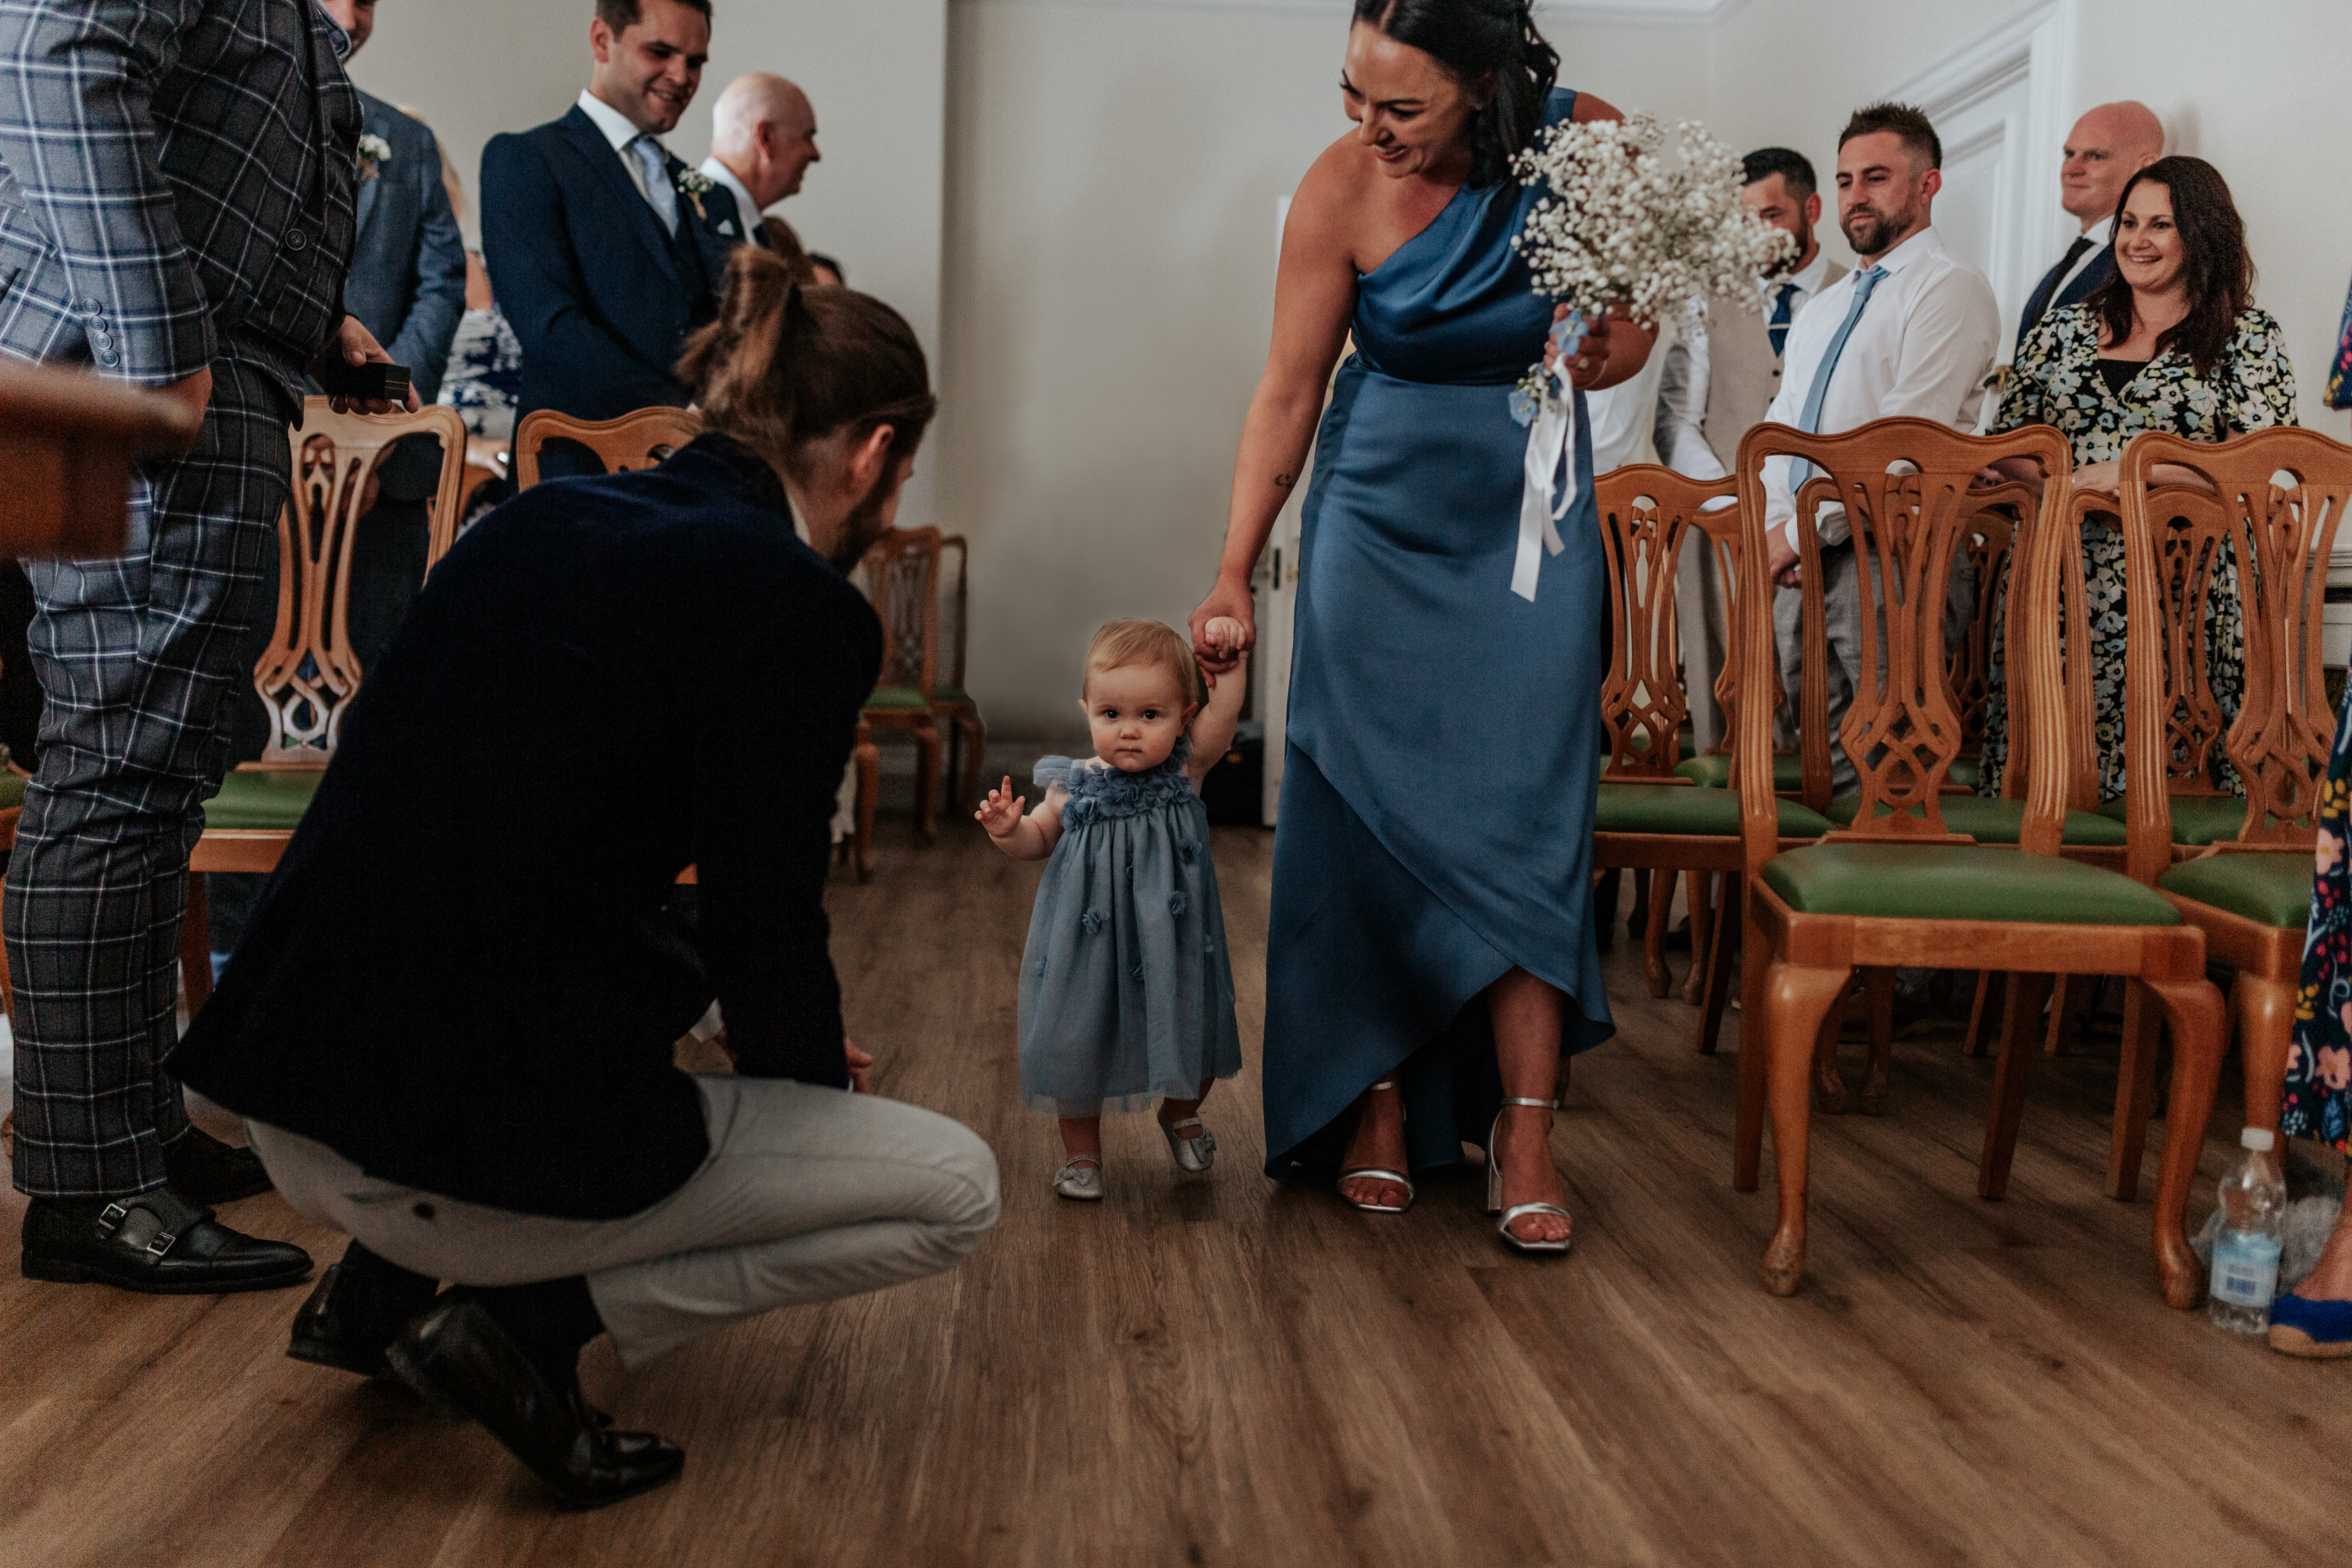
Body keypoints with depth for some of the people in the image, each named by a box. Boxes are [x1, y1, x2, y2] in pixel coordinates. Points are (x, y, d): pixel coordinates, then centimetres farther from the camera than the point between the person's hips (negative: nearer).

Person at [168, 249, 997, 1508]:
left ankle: (381, 1280, 23)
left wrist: (781, 1028, 25)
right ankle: (541, 1318, -2)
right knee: (957, 1190, 8)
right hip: (481, 1146, -8)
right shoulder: (798, 605, -11)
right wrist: (814, 1072, 15)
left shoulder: (540, 516, 11)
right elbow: (770, 928, -8)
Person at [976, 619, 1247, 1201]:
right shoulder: (1076, 788, -7)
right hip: (1091, 945, 0)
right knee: (1078, 1044, 8)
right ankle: (1082, 1152, 32)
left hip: (1172, 946, 0)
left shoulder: (1185, 770, -9)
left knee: (1193, 1042, 13)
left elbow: (1224, 712, -19)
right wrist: (1008, 830, -12)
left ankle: (1181, 1116, 46)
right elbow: (1039, 840, 7)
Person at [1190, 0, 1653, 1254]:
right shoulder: (1341, 188, -13)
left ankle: (1524, 1129, 1)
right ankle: (1378, 1103, 11)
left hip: (1529, 515, 1)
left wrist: (1599, 356, -19)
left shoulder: (1589, 144, -10)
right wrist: (1234, 574, -7)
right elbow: (1287, 392, -7)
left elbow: (1630, 325, 5)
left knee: (1524, 812, -5)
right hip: (1381, 514, 0)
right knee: (1371, 805, -1)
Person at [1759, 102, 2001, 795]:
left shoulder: (1949, 290, -3)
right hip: (1799, 563, 8)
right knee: (1821, 769, 7)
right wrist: (1777, 527, 3)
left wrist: (1808, 527, -12)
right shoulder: (1820, 310, 24)